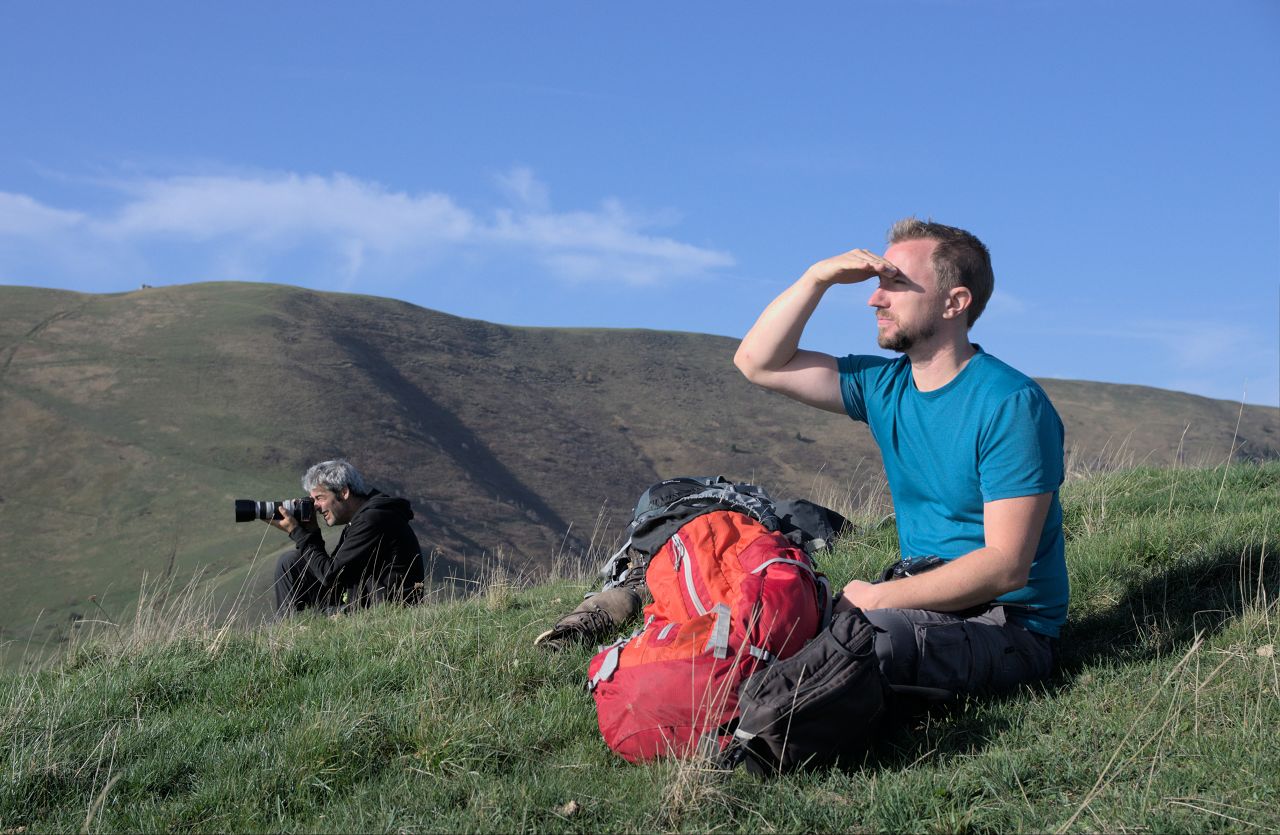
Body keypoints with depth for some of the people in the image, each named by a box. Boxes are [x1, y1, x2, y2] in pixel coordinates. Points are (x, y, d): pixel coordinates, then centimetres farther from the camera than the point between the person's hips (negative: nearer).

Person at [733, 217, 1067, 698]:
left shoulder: (1011, 404, -14)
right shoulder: (885, 386, 9)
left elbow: (1006, 567, -20)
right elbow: (758, 363, 11)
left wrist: (875, 598, -21)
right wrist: (818, 278, -1)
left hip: (1006, 626, -7)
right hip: (922, 601, 7)